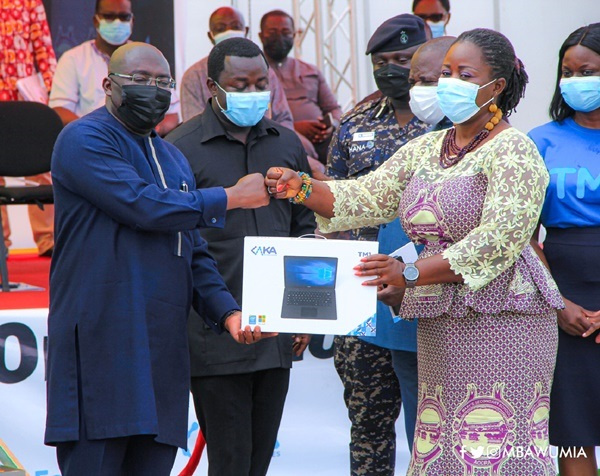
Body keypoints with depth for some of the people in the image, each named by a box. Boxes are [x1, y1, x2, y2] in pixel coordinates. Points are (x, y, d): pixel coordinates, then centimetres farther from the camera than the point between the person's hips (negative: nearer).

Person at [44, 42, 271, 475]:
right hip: (99, 344, -7)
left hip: (163, 353, 7)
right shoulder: (84, 139, -3)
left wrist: (228, 312, 5)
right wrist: (231, 198, -6)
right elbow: (143, 205, -17)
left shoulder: (174, 159, 23)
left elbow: (194, 255, 22)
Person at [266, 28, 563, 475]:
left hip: (500, 318, -7)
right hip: (439, 320, 7)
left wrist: (410, 273, -24)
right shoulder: (425, 148, 16)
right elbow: (366, 199, 12)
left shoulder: (513, 151, -8)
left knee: (496, 439, -10)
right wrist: (303, 189, -8)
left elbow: (499, 238, -18)